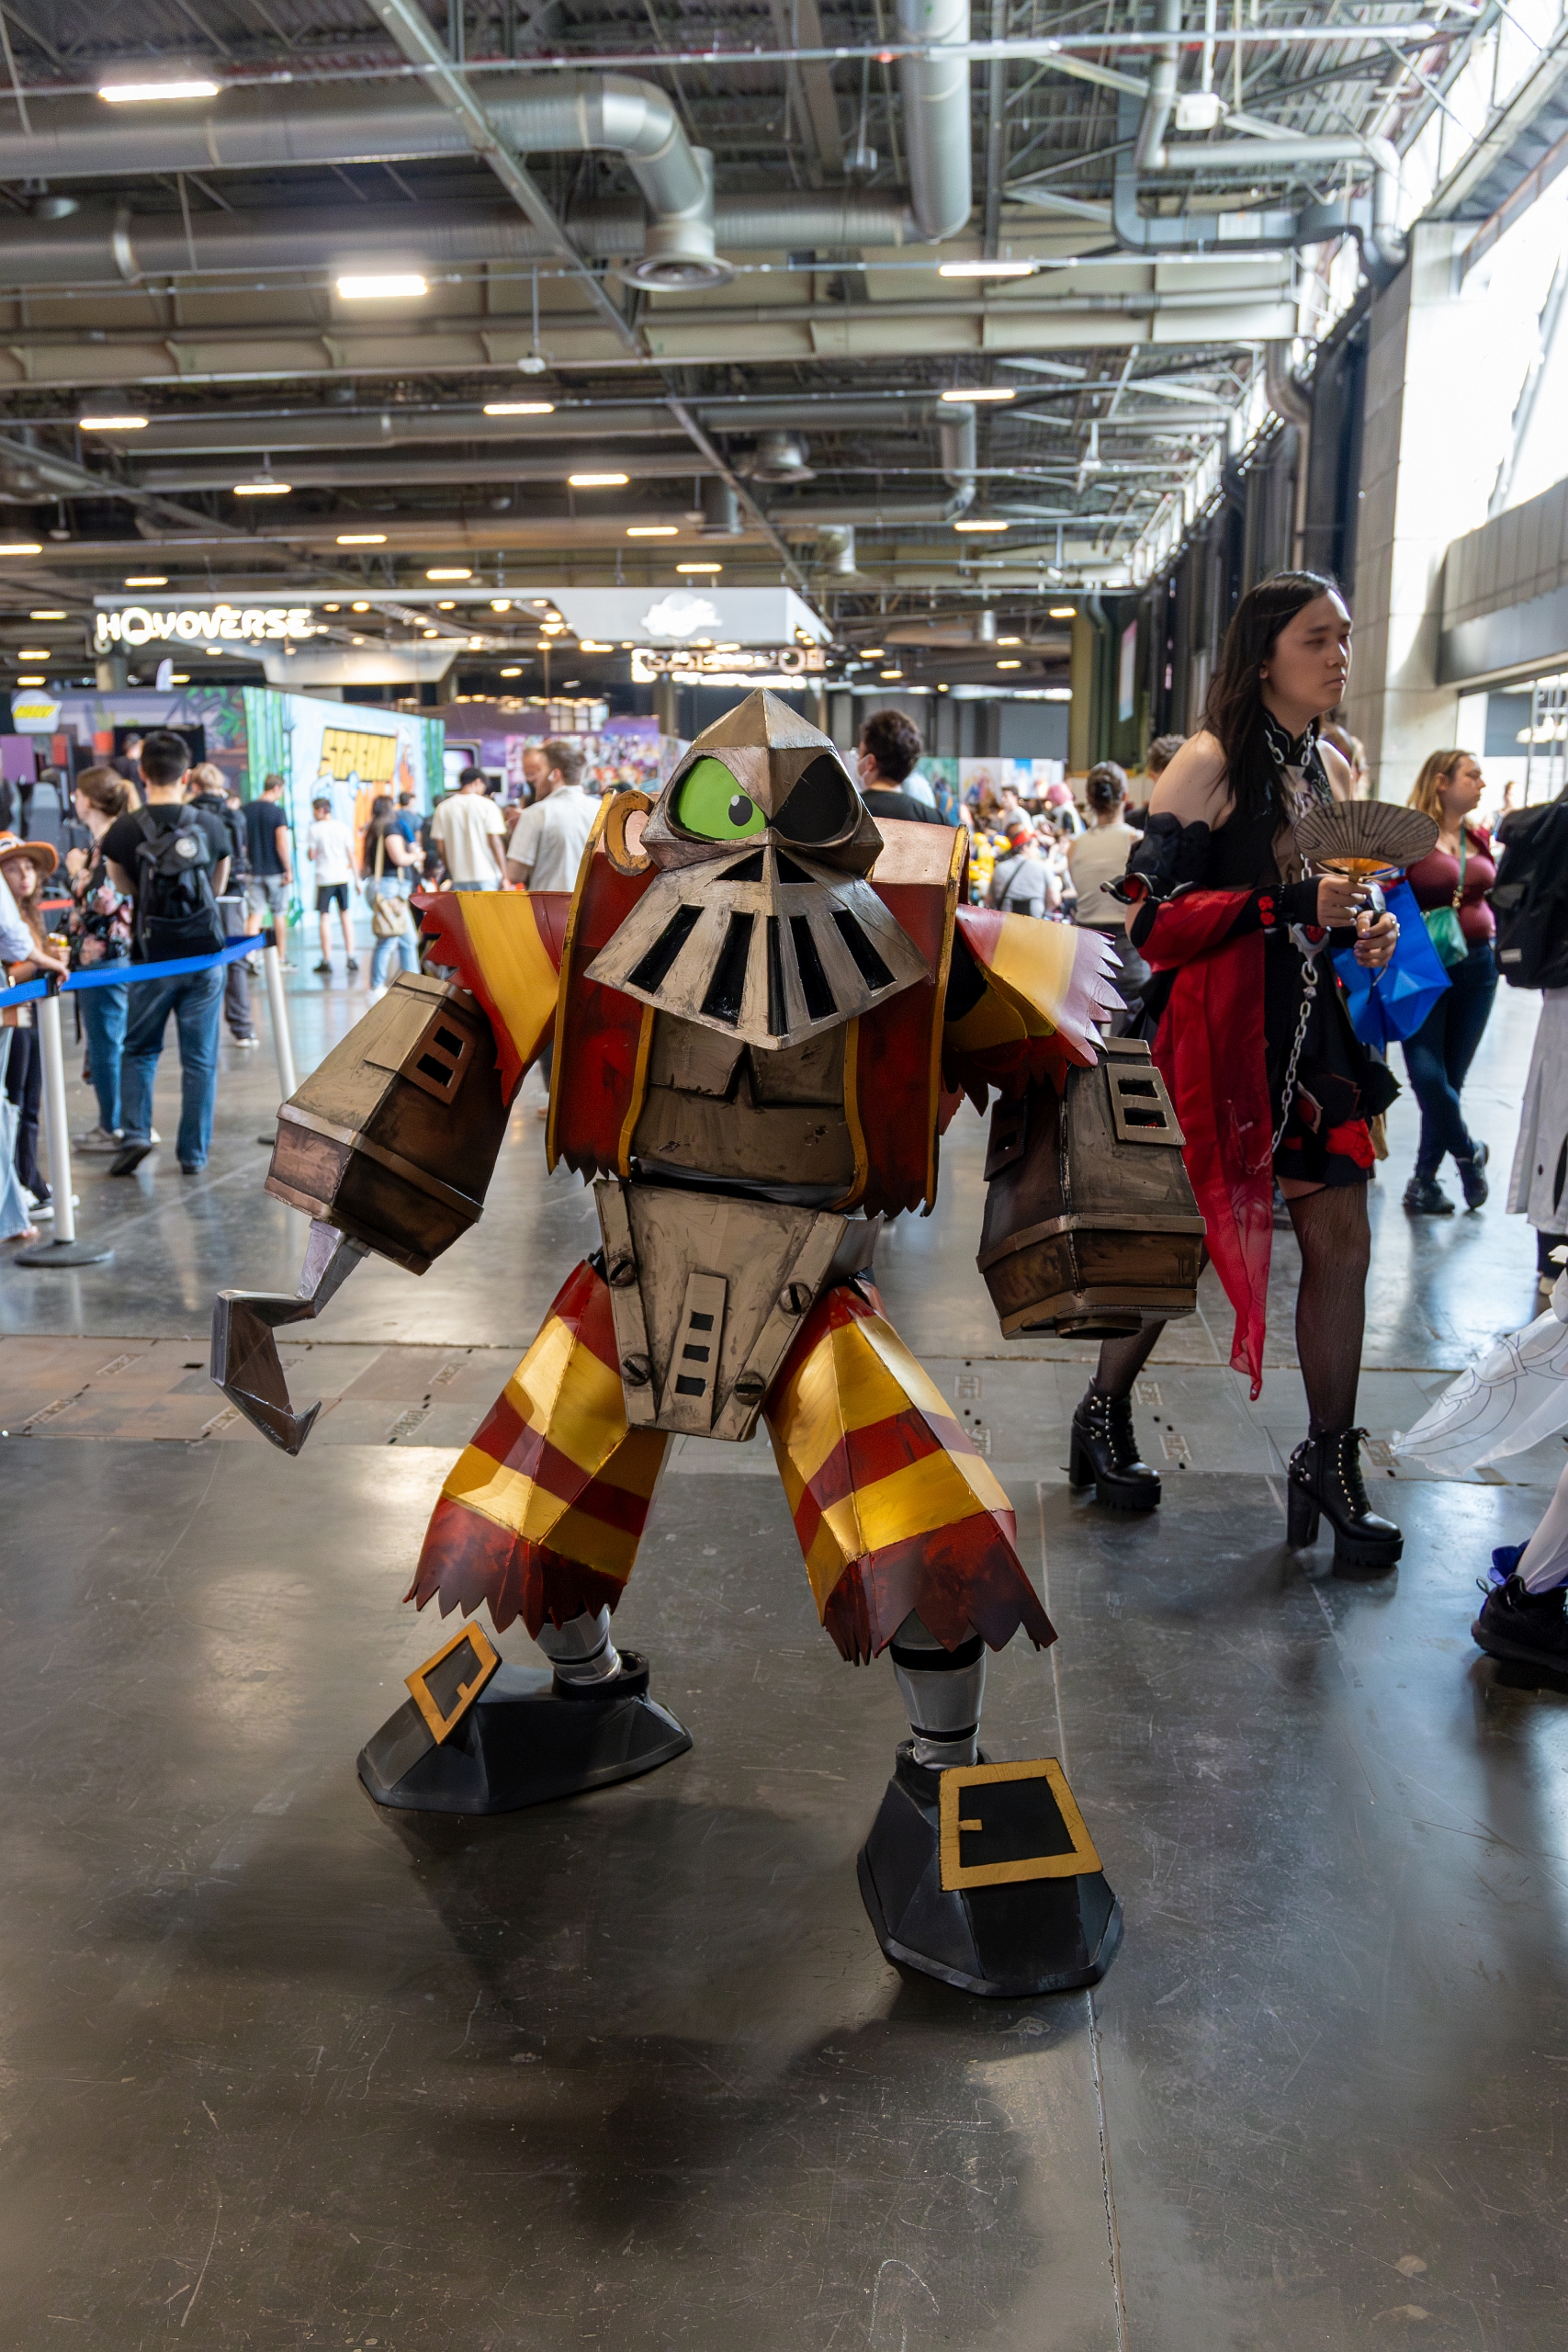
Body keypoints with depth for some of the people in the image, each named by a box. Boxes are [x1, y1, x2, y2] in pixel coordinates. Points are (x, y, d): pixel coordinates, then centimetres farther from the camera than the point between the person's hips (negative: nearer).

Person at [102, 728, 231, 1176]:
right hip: (204, 955, 1)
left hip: (152, 958, 0)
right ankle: (193, 1154, 11)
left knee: (139, 1050, 17)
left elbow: (123, 887, 11)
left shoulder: (123, 830, -8)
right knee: (200, 1059, 7)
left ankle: (136, 1134, 2)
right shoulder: (212, 825, -6)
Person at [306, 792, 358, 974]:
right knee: (345, 916, 10)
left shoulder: (314, 829, -4)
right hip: (342, 876, 3)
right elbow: (351, 854, 5)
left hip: (324, 878, -3)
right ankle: (351, 957, 7)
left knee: (324, 918, 1)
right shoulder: (342, 827, 5)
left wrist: (308, 851, 18)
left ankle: (327, 960, -1)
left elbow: (311, 856, -5)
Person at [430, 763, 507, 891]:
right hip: (487, 877, -3)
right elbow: (495, 843, -7)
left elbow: (441, 846, 7)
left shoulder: (443, 808, 7)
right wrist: (504, 876, -3)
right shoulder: (487, 805, -3)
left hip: (459, 880, 3)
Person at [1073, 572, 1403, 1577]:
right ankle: (1105, 1416, 27)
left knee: (1342, 1237, 3)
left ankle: (1331, 1462, 15)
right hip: (1216, 1034, -7)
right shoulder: (1211, 763, -10)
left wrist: (1361, 930, 4)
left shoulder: (1332, 768, 13)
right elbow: (1151, 916, -16)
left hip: (1310, 1029, 7)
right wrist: (1290, 908, -24)